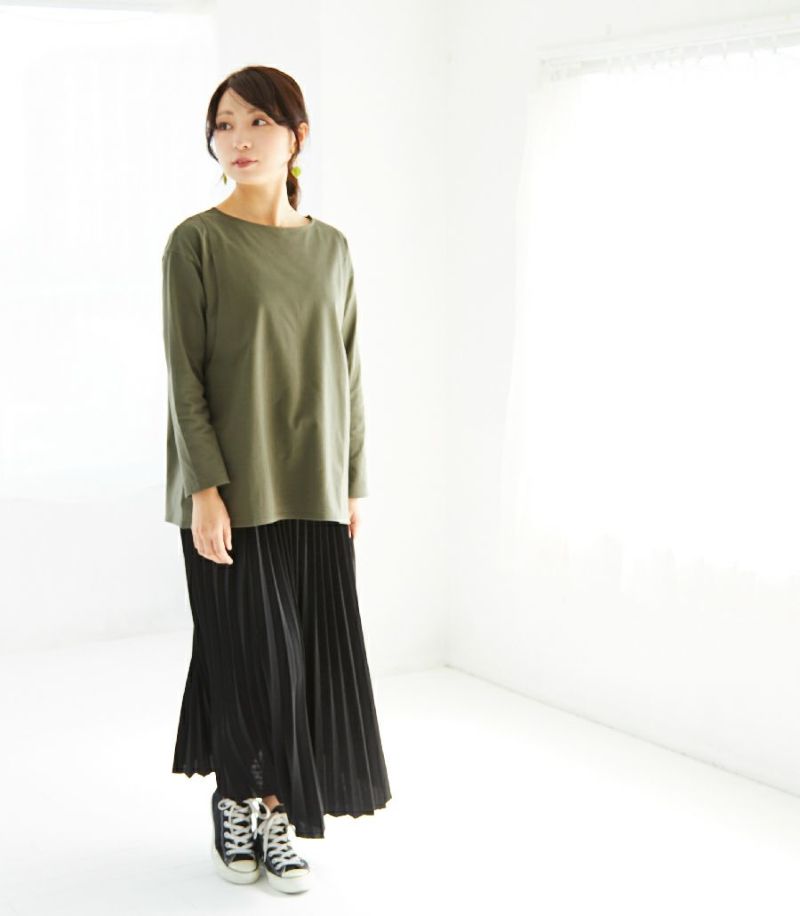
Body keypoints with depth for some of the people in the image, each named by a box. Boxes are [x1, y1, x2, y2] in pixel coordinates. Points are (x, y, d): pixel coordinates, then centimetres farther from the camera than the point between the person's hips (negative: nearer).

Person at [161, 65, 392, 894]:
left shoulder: (331, 247, 9)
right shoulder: (197, 241, -5)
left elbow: (347, 372, 11)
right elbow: (184, 374, -9)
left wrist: (352, 482, 8)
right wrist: (204, 488, -15)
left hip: (312, 489, 4)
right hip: (232, 490, -4)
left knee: (310, 655, 4)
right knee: (253, 656, 0)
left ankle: (276, 813, 17)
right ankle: (236, 803, 21)